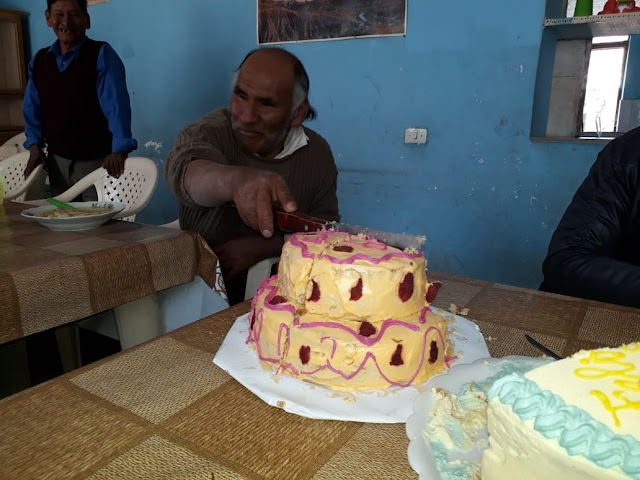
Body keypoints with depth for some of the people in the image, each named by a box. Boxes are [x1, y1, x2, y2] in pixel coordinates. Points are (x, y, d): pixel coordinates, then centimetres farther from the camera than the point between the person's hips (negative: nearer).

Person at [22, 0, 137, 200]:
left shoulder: (102, 54, -8)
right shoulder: (39, 60, 9)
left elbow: (115, 104, -19)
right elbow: (32, 109, 14)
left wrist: (119, 150, -30)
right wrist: (34, 146, 1)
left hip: (96, 161, -5)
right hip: (56, 161, 6)